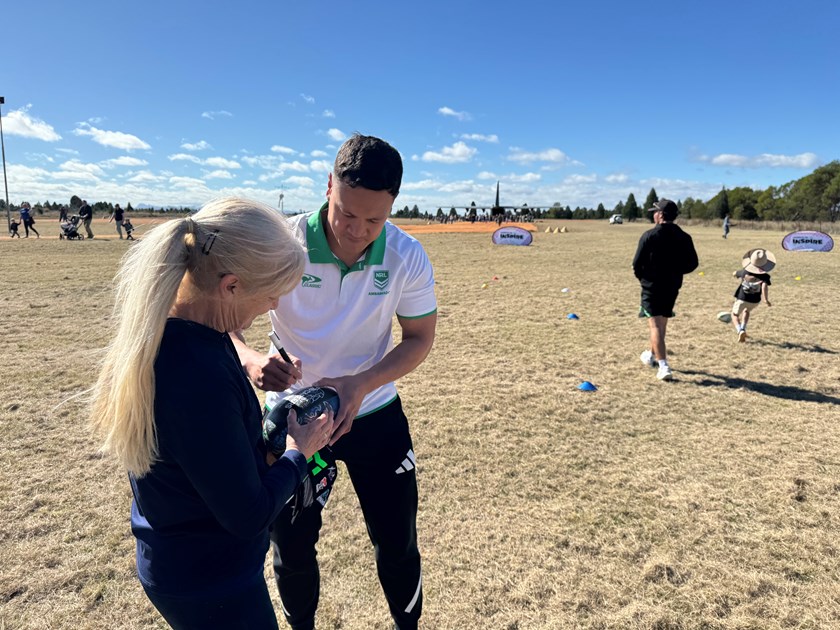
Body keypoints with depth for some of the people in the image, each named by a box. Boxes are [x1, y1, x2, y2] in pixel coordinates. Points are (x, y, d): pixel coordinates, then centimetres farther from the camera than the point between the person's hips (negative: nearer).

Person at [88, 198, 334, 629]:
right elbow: (248, 516, -26)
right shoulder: (198, 377, -38)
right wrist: (298, 453, -11)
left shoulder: (158, 329, -9)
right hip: (210, 581, -8)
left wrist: (270, 442, -2)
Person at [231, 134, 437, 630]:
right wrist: (251, 359, -39)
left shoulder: (407, 256, -16)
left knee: (398, 544, 13)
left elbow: (420, 337, -8)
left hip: (374, 415, 1)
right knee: (292, 549, 16)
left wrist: (362, 385, -25)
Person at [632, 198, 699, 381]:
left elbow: (637, 263, -13)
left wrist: (642, 278, 5)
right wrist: (675, 272, 17)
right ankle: (652, 355, 40)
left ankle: (663, 366, -14)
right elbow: (692, 263, 4)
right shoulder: (684, 237, 2)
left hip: (652, 286, -5)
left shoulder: (649, 236, -13)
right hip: (673, 287, 6)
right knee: (662, 323, 20)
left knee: (655, 325, -5)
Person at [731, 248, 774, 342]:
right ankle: (743, 329, 17)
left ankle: (740, 330, -15)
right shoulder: (764, 276, -14)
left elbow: (734, 274, 12)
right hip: (755, 300, 1)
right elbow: (764, 286, -31)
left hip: (741, 298, -1)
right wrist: (766, 299, -30)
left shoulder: (745, 272, -8)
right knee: (747, 311, 32)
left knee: (735, 315, 14)